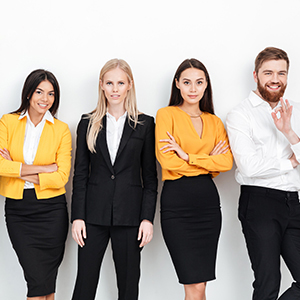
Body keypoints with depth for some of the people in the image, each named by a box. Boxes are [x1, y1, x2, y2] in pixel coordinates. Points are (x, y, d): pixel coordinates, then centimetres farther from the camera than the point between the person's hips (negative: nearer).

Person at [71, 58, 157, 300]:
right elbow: (80, 174, 7)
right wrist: (77, 216, -1)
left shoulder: (144, 124, 4)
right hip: (94, 214, 1)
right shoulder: (88, 123, 8)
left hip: (129, 214, -1)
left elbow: (150, 176, 4)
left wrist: (148, 217, -3)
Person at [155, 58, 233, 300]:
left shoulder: (214, 121, 15)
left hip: (208, 201, 4)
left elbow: (227, 162, 0)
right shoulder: (166, 114, 2)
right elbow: (167, 161, -9)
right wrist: (209, 161, -1)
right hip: (177, 201, -4)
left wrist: (187, 156, -10)